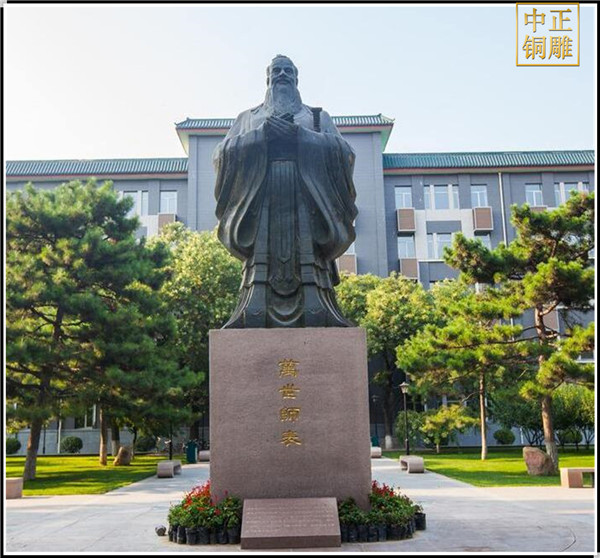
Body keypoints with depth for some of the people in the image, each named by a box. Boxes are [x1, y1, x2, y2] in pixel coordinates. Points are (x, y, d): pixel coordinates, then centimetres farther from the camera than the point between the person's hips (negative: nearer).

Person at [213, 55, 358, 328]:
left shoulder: (318, 117, 24)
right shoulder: (248, 118, 26)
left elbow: (344, 151, 6)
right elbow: (222, 153, 10)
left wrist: (299, 134, -5)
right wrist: (262, 133, -4)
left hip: (307, 200, 0)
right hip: (261, 199, 0)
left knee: (307, 256, -16)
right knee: (263, 254, -15)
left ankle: (315, 313, -19)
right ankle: (256, 314, -19)